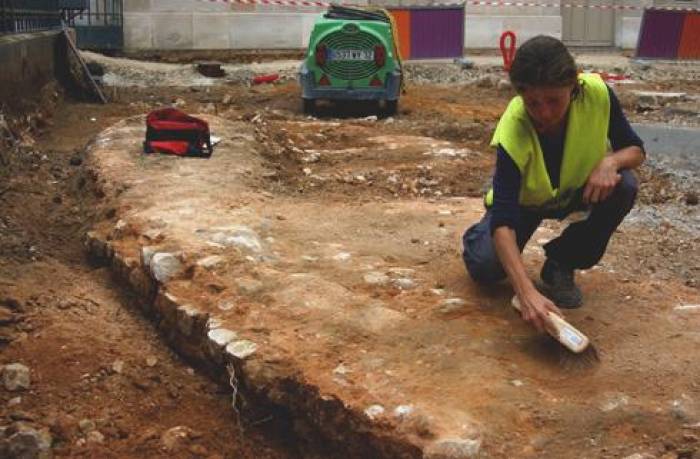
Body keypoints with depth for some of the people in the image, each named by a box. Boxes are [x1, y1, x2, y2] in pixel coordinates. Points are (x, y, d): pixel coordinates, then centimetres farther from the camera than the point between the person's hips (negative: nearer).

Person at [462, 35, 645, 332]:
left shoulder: (596, 93, -30)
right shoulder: (512, 134, -38)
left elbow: (636, 150, -13)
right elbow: (503, 220, -43)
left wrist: (611, 161, -38)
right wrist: (527, 293, -55)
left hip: (578, 191, 3)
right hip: (523, 200, -3)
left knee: (624, 186, -28)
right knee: (485, 267, -25)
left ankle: (561, 265, -4)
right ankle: (480, 237, 16)